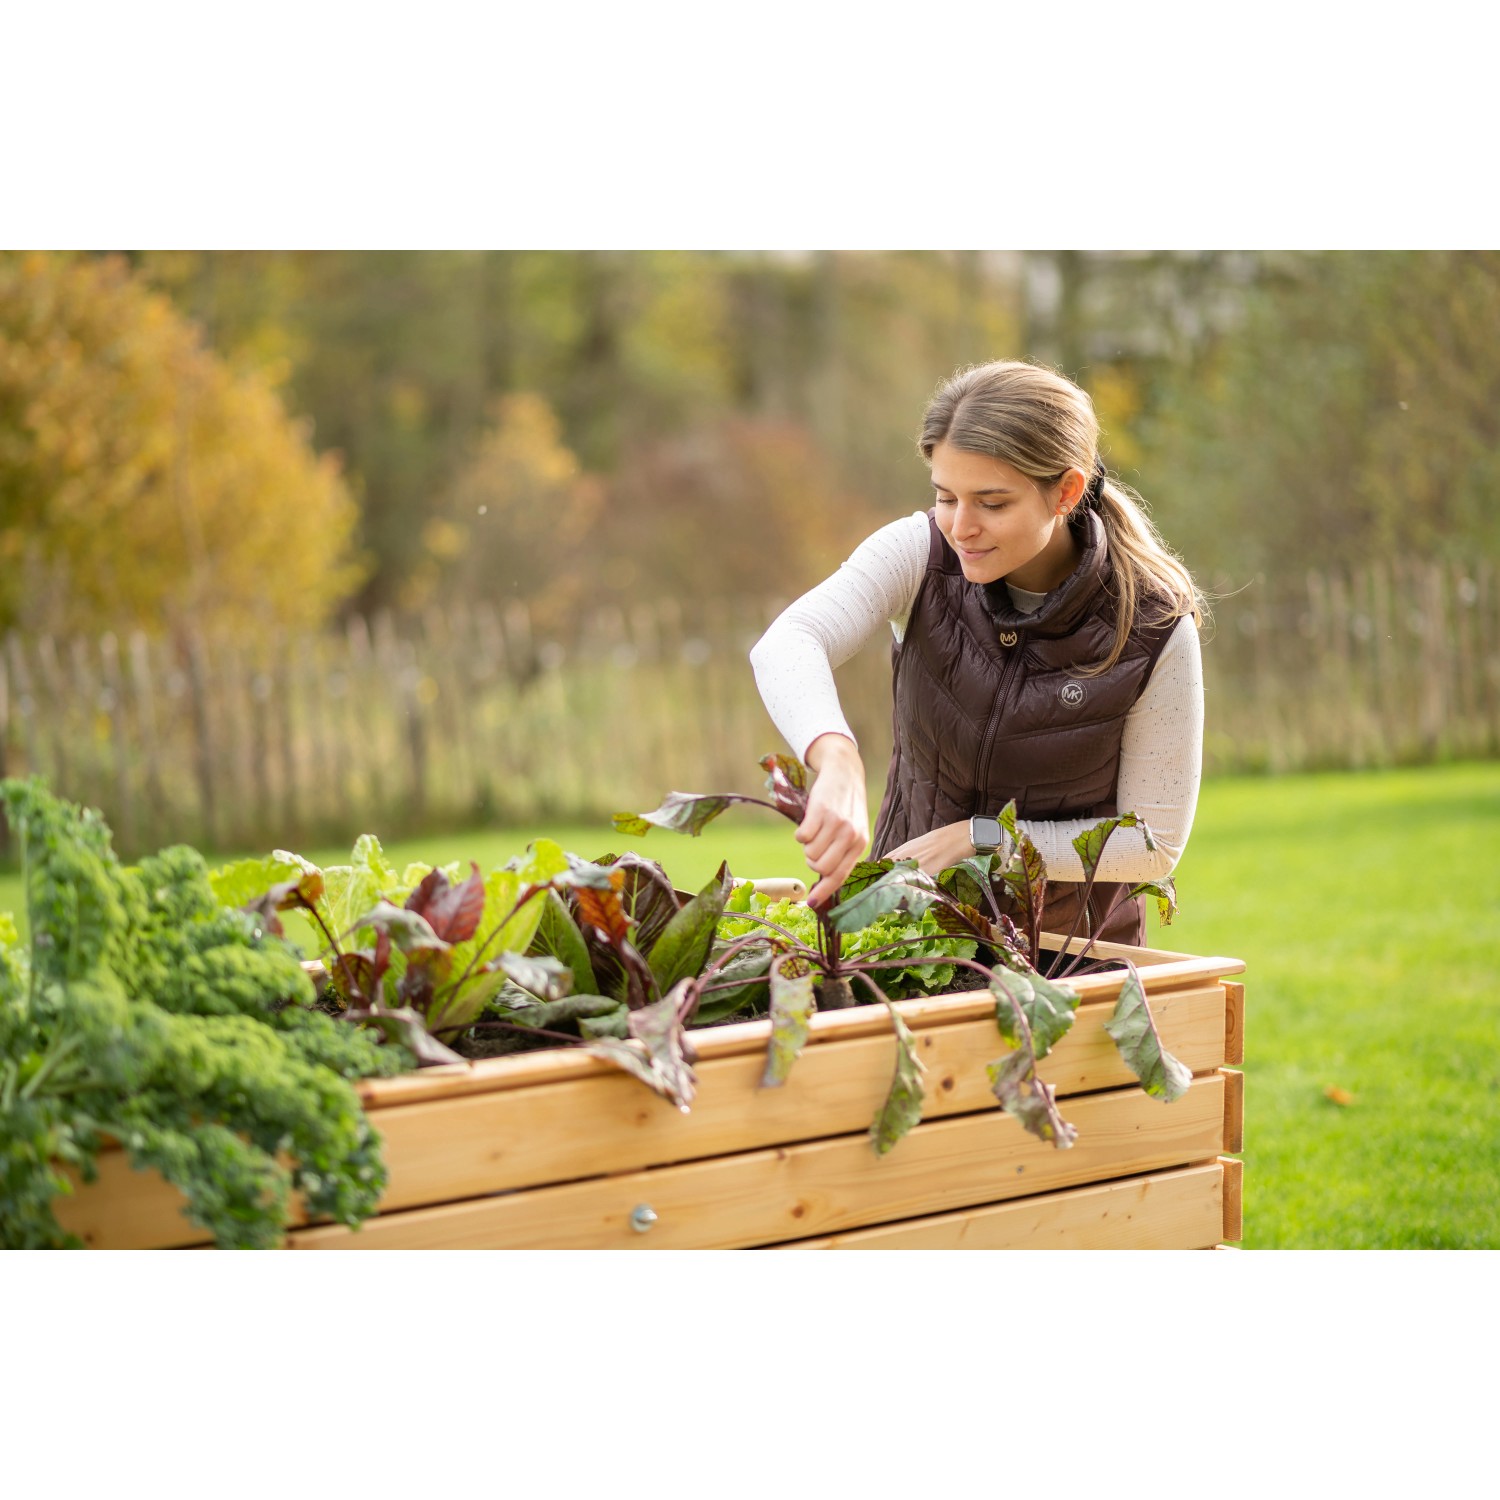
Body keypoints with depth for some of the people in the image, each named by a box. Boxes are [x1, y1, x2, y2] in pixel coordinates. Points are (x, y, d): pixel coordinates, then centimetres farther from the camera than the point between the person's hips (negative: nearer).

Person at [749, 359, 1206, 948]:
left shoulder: (1155, 628, -16)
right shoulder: (919, 552, -12)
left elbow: (1155, 841, -10)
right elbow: (787, 645, -30)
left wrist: (978, 837, -20)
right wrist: (837, 763, -50)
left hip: (1073, 951, -1)